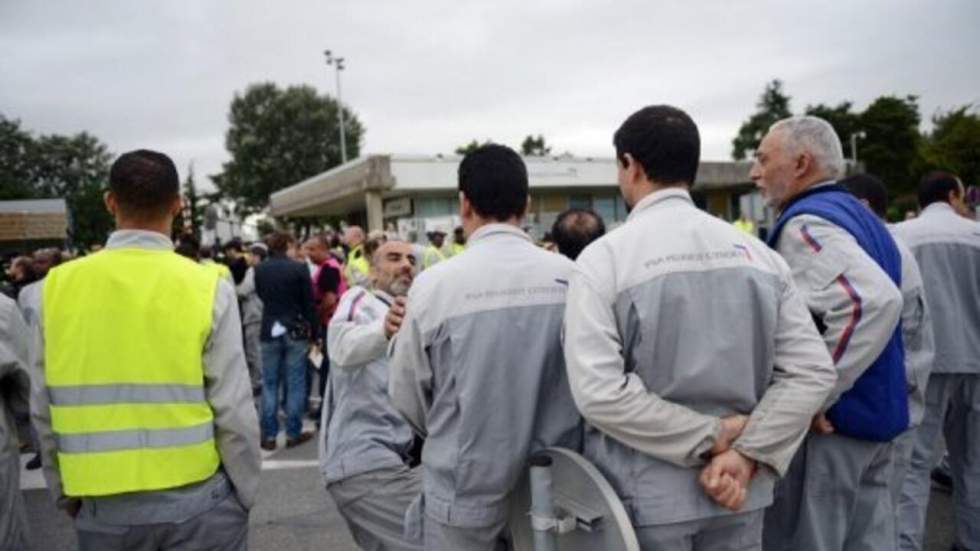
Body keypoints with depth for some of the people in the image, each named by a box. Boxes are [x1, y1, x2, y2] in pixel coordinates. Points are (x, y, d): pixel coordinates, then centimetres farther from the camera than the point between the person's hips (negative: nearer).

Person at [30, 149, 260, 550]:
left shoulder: (58, 286, -3)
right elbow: (234, 411, -10)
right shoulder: (208, 288, -12)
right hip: (196, 500, -2)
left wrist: (65, 493, 18)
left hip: (102, 506, 2)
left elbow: (43, 410, 4)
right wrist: (245, 493, 5)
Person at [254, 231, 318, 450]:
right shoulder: (299, 268, -8)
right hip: (295, 331, -3)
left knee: (269, 384, 8)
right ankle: (293, 433, 8)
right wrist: (314, 333, 1)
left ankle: (269, 435, 10)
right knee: (295, 383, 4)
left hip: (269, 332, 3)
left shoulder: (259, 269, 1)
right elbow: (309, 303, -6)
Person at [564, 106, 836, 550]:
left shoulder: (604, 258, -13)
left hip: (645, 497, -3)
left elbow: (599, 392, -21)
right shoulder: (756, 253, 0)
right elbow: (813, 371, -5)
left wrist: (711, 437, -14)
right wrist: (747, 454, -9)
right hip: (738, 493, 4)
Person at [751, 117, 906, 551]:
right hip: (876, 414, 9)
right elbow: (891, 295, 23)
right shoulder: (859, 215, 13)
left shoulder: (805, 224, -17)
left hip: (830, 422, -9)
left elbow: (875, 302, -32)